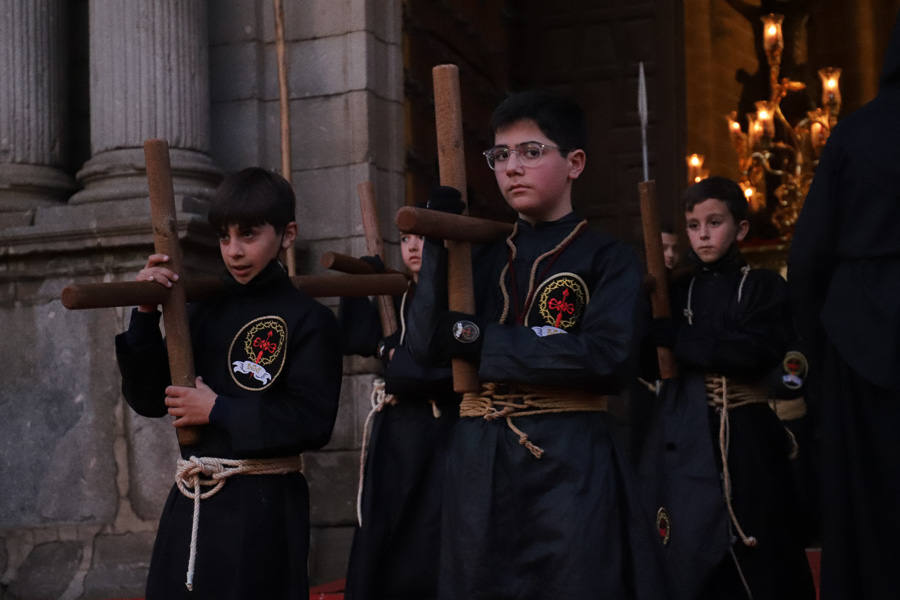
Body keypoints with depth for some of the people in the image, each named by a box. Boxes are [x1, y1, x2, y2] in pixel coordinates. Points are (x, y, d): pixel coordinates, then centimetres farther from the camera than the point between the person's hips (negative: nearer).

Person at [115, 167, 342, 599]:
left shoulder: (308, 319, -5)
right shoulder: (203, 311, 9)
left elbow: (313, 421, -13)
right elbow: (149, 400, 6)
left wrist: (219, 410, -14)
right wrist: (145, 316, -6)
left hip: (262, 505, -5)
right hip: (189, 505, 5)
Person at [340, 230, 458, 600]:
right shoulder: (397, 300, 16)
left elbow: (440, 366, -15)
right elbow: (351, 337, 0)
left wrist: (392, 354, -3)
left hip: (437, 436, -6)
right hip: (394, 435, 6)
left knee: (427, 552, -4)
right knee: (379, 552, 6)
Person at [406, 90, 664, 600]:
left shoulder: (608, 258, -1)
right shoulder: (484, 258, 13)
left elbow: (608, 357, -17)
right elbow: (427, 344, 0)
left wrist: (480, 341, -14)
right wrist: (439, 243, -10)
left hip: (572, 467, -5)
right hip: (480, 465, 5)